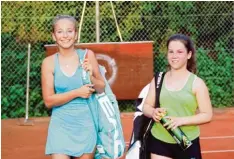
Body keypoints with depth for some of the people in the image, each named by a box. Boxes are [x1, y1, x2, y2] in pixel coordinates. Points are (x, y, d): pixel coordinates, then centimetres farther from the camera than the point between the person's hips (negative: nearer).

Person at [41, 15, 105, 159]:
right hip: (61, 125, -1)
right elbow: (48, 101, -5)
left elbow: (102, 89, 5)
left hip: (85, 124, 2)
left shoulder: (87, 55, -1)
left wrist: (90, 77, -14)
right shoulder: (49, 62, -4)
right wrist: (77, 92, -14)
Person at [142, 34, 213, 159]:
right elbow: (146, 106, 9)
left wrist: (182, 120, -21)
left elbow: (207, 115, -7)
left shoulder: (196, 83, -5)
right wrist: (153, 112, -15)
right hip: (160, 141, 2)